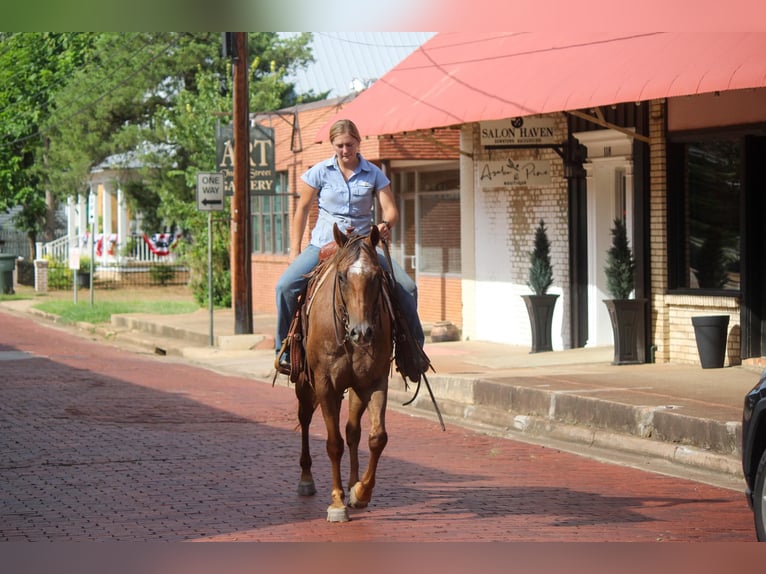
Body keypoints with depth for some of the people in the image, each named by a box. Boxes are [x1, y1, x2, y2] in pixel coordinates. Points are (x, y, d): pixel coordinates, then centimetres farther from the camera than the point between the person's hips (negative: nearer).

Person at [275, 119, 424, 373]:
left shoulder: (374, 174, 1)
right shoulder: (320, 172, 0)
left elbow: (390, 209, -3)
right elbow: (302, 210, 5)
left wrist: (386, 225, -28)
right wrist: (295, 251, 1)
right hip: (323, 245, 0)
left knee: (406, 287, -16)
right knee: (286, 285, -23)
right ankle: (284, 350, -9)